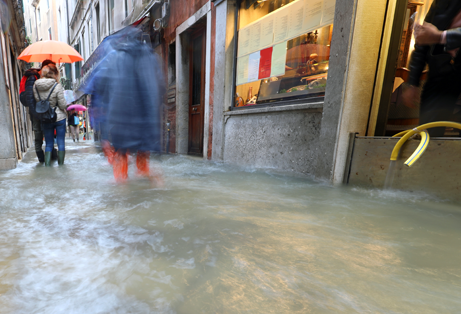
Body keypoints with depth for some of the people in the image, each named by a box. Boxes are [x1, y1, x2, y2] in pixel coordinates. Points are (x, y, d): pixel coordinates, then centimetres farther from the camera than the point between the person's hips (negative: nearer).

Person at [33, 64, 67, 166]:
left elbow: (36, 101, 7)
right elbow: (63, 104, -12)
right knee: (61, 143, 5)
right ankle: (61, 165, 10)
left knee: (48, 144, 12)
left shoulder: (35, 86, 0)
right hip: (59, 117, -4)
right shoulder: (57, 86, -13)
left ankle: (47, 165, 10)